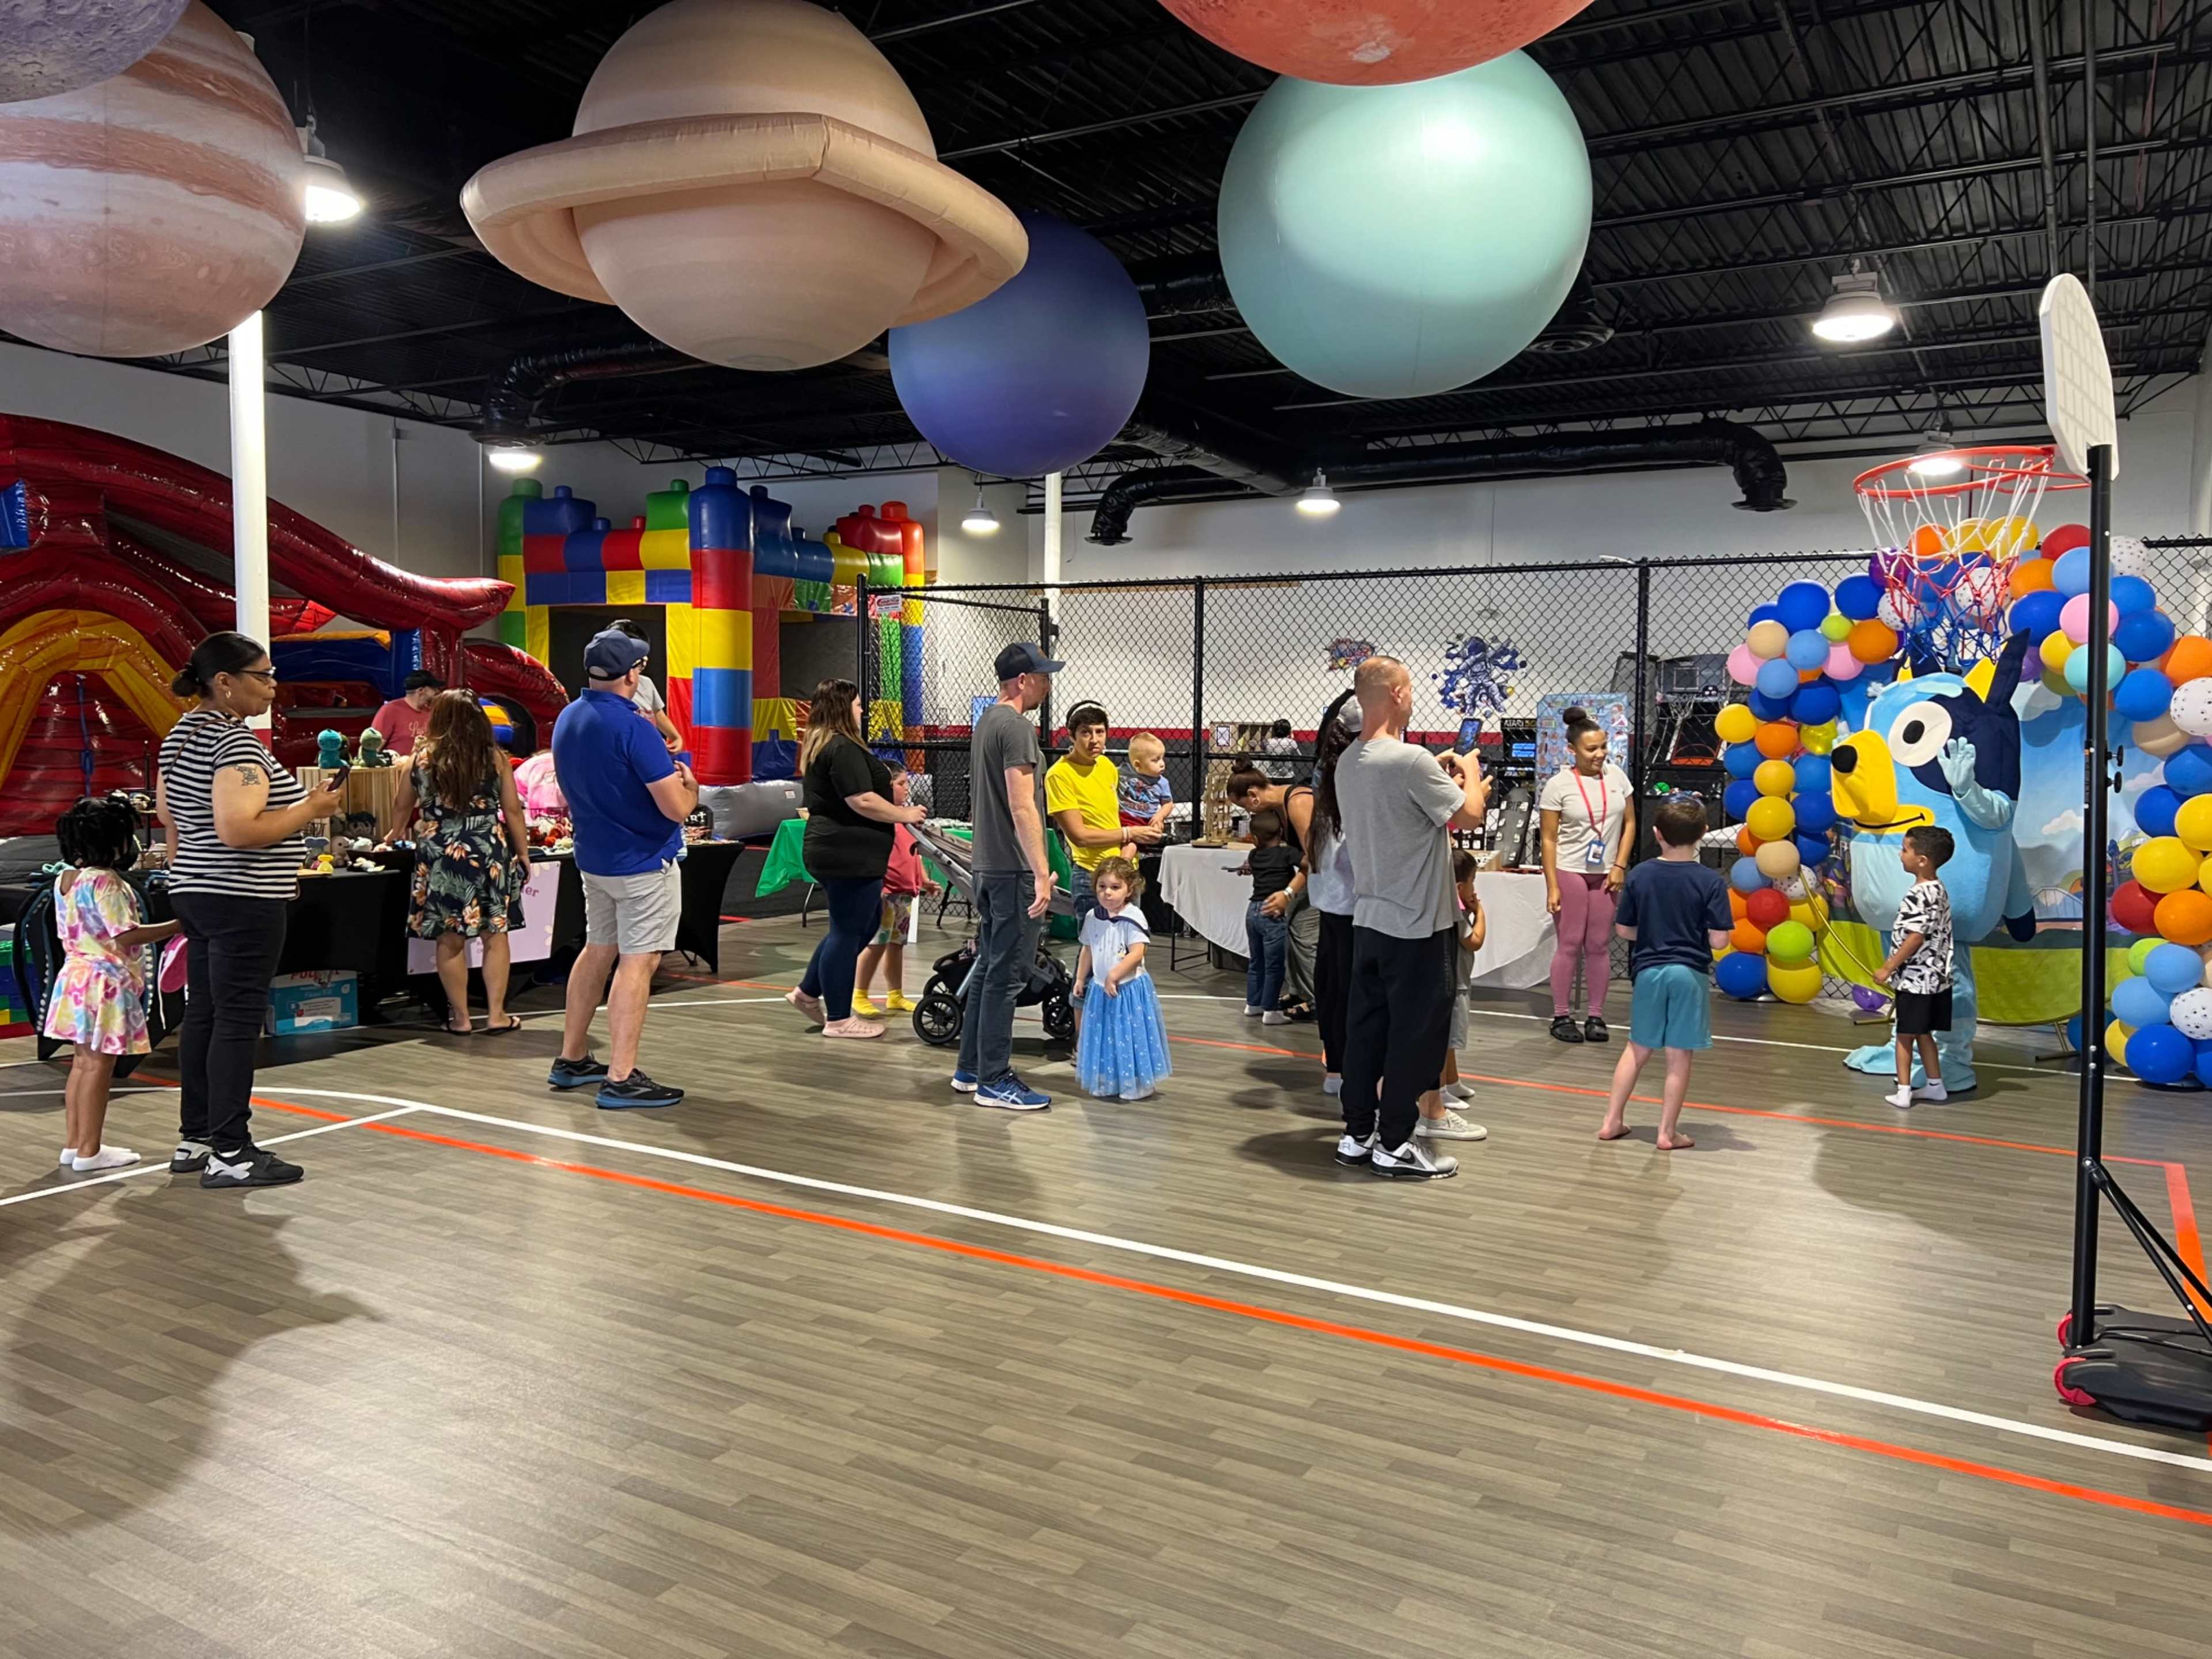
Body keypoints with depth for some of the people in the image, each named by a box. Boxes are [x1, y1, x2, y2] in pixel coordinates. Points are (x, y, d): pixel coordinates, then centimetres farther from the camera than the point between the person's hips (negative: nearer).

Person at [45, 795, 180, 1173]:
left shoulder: (65, 879, 10)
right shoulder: (105, 882, -19)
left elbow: (69, 933, 17)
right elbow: (127, 936, -22)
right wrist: (177, 926, -18)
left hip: (75, 977, 10)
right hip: (105, 984, -9)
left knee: (82, 1061, 16)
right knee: (99, 1065, -3)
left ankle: (72, 1143, 22)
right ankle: (89, 1151, 2)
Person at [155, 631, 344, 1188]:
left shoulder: (181, 734, 13)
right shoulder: (235, 742, -19)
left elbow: (167, 810, 21)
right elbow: (236, 830, -27)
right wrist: (312, 809, -19)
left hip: (196, 895, 10)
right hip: (241, 902, -10)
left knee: (202, 1013, 14)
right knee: (238, 1021, -6)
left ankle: (194, 1139, 21)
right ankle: (229, 1153, -2)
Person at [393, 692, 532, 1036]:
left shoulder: (420, 758, 1)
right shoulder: (494, 758, -2)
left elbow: (401, 808, 14)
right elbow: (513, 811, 0)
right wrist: (523, 853, 11)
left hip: (439, 856, 1)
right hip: (489, 853, -1)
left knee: (450, 939, 8)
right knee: (495, 934, 7)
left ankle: (460, 1017, 13)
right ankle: (496, 1014, 9)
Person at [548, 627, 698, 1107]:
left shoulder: (567, 719, 5)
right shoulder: (632, 726, -22)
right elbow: (676, 807, -22)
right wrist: (690, 785, -1)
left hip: (593, 858, 8)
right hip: (644, 863, -8)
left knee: (598, 950, 19)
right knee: (638, 962, -5)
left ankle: (571, 1060, 27)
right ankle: (621, 1079, -5)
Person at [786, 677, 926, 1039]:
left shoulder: (819, 745, 16)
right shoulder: (843, 748, -17)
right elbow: (862, 801, -24)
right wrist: (905, 815, -12)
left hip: (834, 851, 11)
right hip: (850, 855, -11)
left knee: (863, 924, 20)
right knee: (849, 931, -2)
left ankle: (807, 992, 24)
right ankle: (838, 1019, 8)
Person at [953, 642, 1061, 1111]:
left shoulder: (986, 723, 16)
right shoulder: (1017, 727, -15)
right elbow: (1022, 807, -22)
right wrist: (1042, 874, -23)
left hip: (987, 866, 10)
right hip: (1013, 870, -10)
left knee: (988, 968, 15)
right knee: (1006, 975, -5)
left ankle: (971, 1068, 23)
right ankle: (993, 1081, 0)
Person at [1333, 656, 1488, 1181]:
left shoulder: (1348, 763, 8)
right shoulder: (1410, 760, -19)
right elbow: (1471, 815, -13)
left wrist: (1450, 780, 17)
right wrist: (1471, 773, 5)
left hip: (1368, 918, 8)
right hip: (1416, 922, -8)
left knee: (1366, 1026, 13)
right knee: (1416, 1033, 2)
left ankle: (1358, 1134, 21)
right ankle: (1395, 1144, 10)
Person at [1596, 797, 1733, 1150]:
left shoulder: (1640, 875, -3)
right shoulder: (1711, 881, -10)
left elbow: (1624, 930, 2)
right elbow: (1718, 940, -13)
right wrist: (1692, 934, 8)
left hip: (1648, 971, 3)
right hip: (1690, 974, -3)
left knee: (1638, 1048, 18)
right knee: (1679, 1056, 6)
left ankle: (1612, 1121, 21)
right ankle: (1668, 1133, 13)